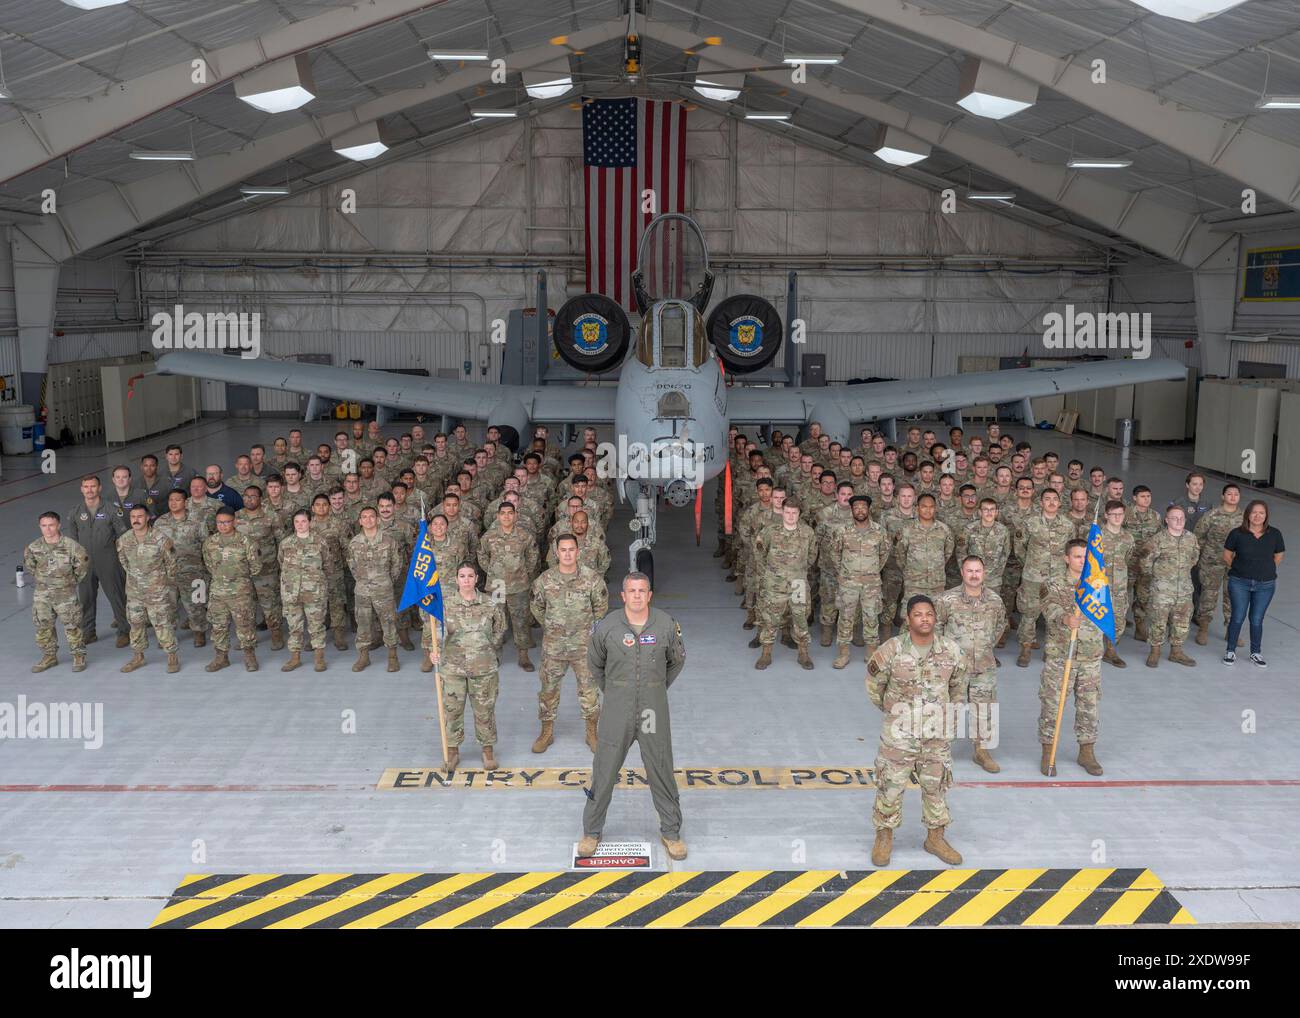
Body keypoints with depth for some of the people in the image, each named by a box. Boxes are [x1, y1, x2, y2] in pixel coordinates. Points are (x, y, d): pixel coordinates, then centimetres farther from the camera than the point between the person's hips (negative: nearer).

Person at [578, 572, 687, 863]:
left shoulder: (667, 625, -6)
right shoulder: (606, 627, -8)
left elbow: (677, 661, 14)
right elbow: (594, 664, 11)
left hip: (654, 713, 1)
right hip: (617, 713, 0)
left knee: (662, 773, 9)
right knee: (604, 773, 7)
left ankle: (671, 832, 26)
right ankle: (591, 832, 24)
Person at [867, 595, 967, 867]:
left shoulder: (951, 650, -4)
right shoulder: (891, 650, -13)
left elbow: (958, 684, 15)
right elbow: (874, 684, 3)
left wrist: (952, 711, 17)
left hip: (938, 735, 3)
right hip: (899, 734, -3)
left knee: (936, 786, 14)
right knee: (890, 786, 5)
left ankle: (936, 838, 31)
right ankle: (884, 838, 22)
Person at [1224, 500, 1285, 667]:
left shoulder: (1274, 534, -4)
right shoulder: (1237, 534, -8)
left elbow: (1278, 557, 10)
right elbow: (1227, 556, 5)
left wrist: (1265, 570, 10)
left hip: (1265, 585, 1)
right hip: (1239, 583, -1)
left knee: (1257, 619, 8)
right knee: (1238, 617, 1)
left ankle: (1256, 653, 24)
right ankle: (1231, 651, 15)